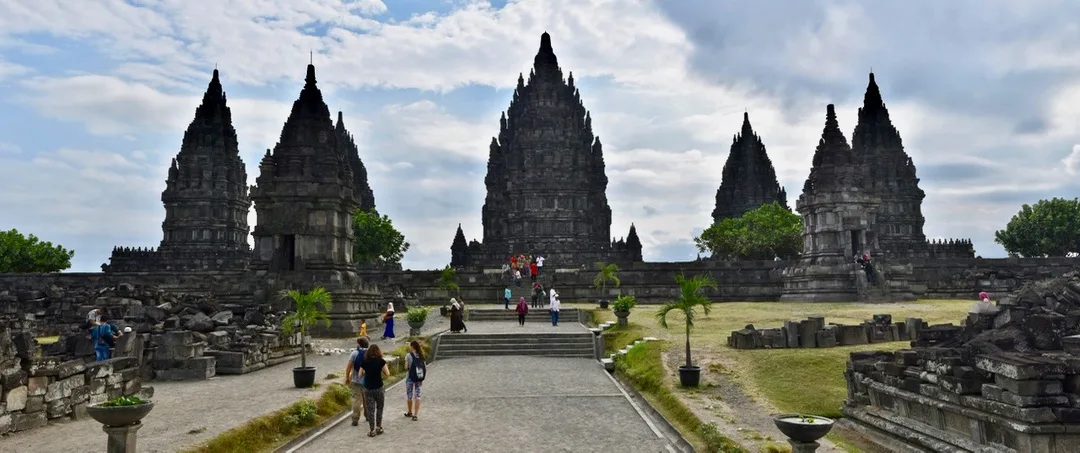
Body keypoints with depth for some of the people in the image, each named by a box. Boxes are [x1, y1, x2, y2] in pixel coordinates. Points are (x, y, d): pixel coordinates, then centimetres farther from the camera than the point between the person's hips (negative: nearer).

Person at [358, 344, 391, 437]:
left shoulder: (364, 362, 0)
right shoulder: (381, 361, -6)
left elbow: (360, 375, 4)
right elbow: (387, 374, -5)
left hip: (368, 389, 1)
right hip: (378, 388, -1)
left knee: (370, 409, 6)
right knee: (379, 408, 16)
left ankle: (372, 430, 8)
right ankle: (378, 428, 20)